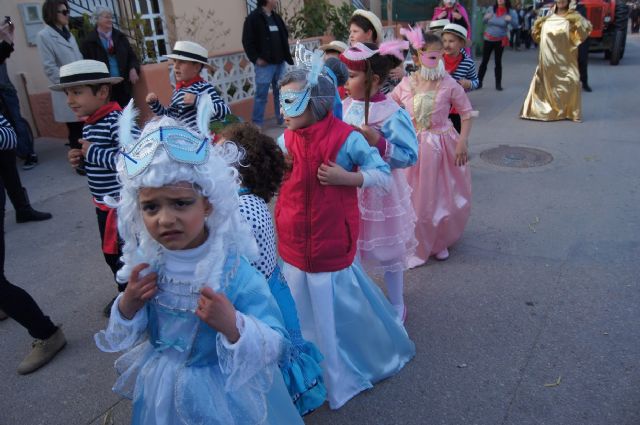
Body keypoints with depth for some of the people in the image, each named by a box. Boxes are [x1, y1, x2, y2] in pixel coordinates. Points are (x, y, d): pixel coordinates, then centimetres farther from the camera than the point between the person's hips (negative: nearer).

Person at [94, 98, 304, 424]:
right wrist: (127, 306, -18)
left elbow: (275, 346, -24)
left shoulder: (235, 272, -29)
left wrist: (232, 325, -40)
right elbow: (126, 336, 3)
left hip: (223, 397, -4)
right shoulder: (147, 264, -13)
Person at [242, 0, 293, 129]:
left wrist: (286, 56, 12)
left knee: (280, 93, 12)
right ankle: (257, 124, 4)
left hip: (280, 63, 7)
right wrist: (255, 58, -17)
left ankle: (282, 119, 23)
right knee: (261, 95, -4)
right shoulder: (253, 18, -7)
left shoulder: (276, 17, 15)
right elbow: (247, 41, -11)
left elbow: (284, 37, 23)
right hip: (264, 64, -7)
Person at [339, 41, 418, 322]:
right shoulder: (345, 106, -3)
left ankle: (396, 304, 35)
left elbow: (410, 155, -22)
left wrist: (379, 143, -30)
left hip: (379, 191, -5)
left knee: (386, 250, 12)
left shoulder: (392, 114, -20)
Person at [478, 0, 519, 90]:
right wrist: (486, 17, -10)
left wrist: (510, 19, -26)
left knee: (498, 62, 4)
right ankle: (479, 82, 11)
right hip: (488, 39, 1)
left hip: (500, 40, -1)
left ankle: (498, 84, 12)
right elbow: (484, 21, 13)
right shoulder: (491, 9, -2)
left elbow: (516, 25, -8)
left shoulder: (510, 12, -7)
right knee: (484, 61, 4)